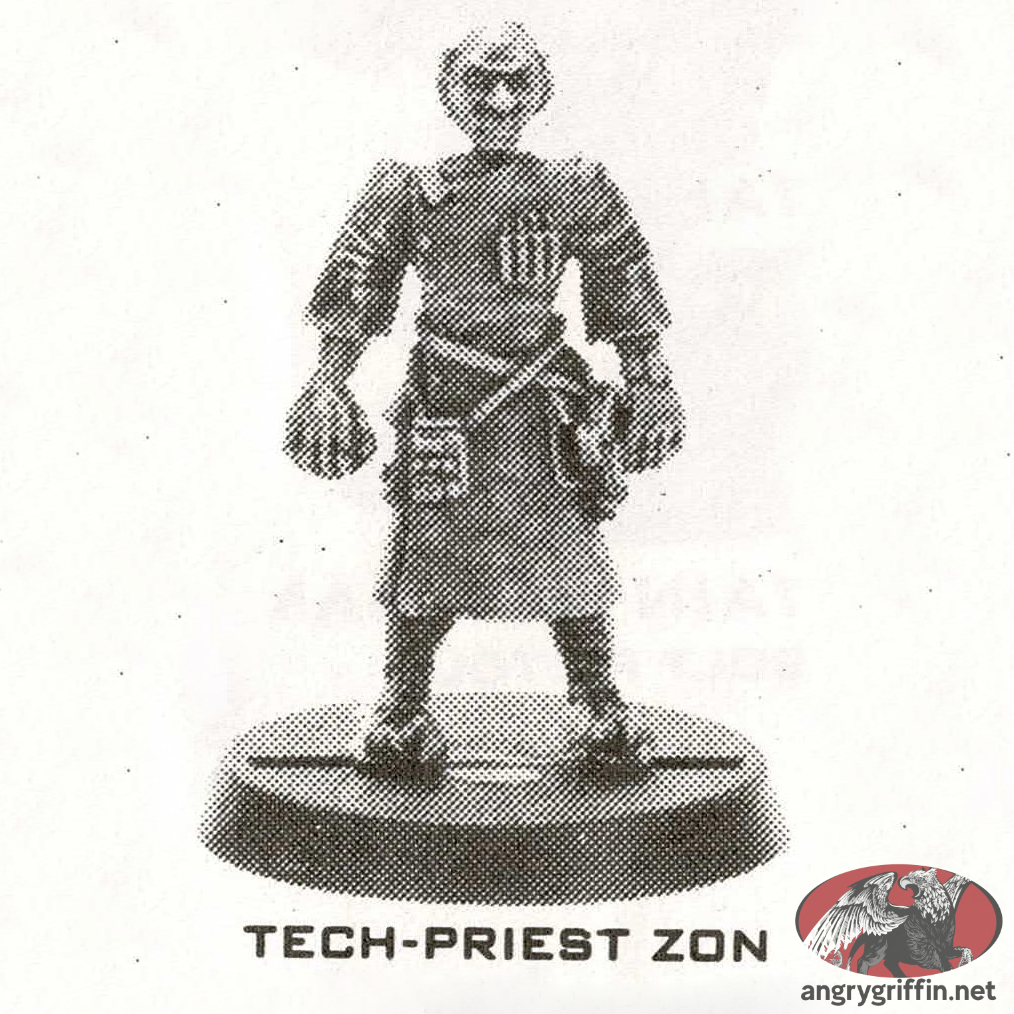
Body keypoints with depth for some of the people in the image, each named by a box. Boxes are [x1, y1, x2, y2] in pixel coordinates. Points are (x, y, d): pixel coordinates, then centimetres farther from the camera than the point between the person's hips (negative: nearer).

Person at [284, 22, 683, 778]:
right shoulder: (413, 193, 3)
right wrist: (329, 388, -1)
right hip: (444, 403, -1)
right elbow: (352, 294, 4)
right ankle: (405, 714, 18)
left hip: (546, 404, 1)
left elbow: (630, 293, 10)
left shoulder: (576, 192, 5)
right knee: (429, 556, 3)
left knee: (569, 557, 4)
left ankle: (602, 709, 20)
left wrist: (650, 383, 8)